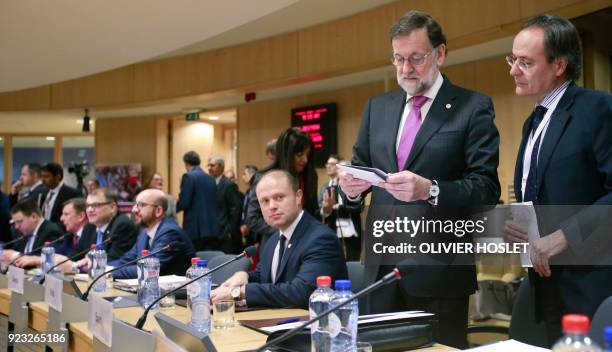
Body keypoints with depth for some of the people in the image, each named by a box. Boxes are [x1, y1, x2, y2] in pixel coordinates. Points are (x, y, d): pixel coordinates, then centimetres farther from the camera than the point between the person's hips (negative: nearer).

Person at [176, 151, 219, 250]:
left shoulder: (188, 176, -6)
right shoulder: (211, 178, 14)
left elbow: (184, 202, -12)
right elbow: (214, 202, 14)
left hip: (195, 228, -6)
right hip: (211, 228, 6)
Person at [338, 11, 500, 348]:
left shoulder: (473, 107, -3)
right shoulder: (377, 106, 13)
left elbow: (486, 189, -11)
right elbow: (361, 167, 14)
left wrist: (429, 190, -28)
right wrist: (353, 186, -10)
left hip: (439, 269, -4)